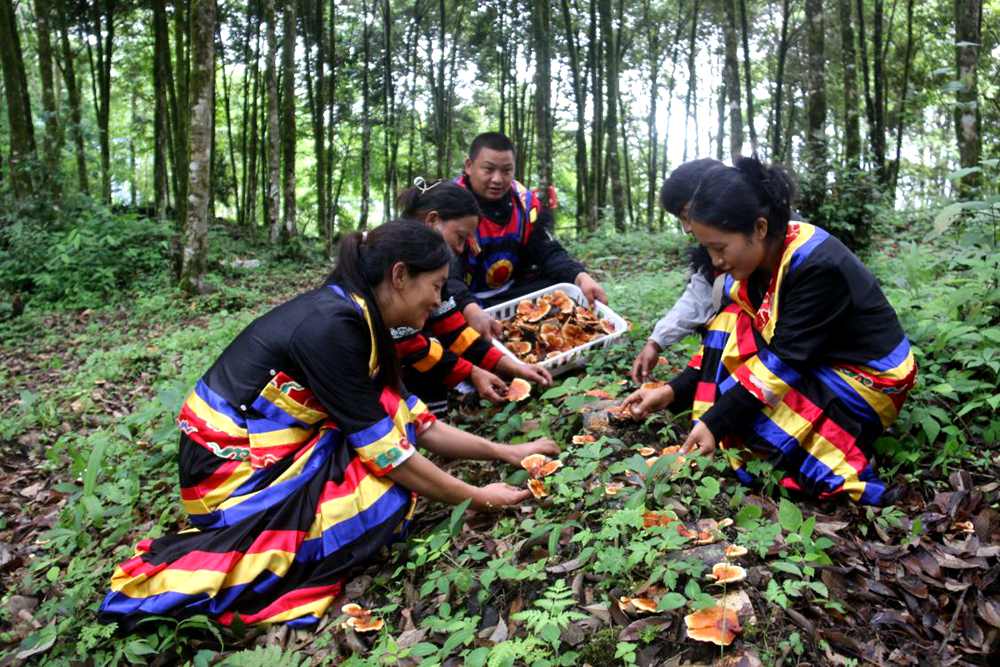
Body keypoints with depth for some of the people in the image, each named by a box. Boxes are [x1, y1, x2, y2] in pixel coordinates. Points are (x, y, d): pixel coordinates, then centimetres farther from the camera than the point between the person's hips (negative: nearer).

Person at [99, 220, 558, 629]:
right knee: (386, 504, -17)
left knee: (389, 413, 0)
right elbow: (387, 453, -22)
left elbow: (417, 423, 6)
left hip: (264, 449, 9)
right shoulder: (331, 327, -25)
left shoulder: (355, 316, 3)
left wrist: (506, 452, 6)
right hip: (232, 469, -9)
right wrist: (476, 499, -10)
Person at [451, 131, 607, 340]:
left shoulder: (525, 201, -1)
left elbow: (548, 253, -5)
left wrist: (581, 277, -28)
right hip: (461, 302, -5)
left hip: (510, 293, 5)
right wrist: (471, 310, -52)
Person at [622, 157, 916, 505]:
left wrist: (715, 423, -30)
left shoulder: (819, 267, -29)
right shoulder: (758, 256, -6)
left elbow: (784, 360, -30)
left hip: (867, 378, -8)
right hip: (811, 367, 8)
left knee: (745, 409, -25)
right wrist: (673, 391, -10)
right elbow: (724, 338, -1)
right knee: (730, 325, -11)